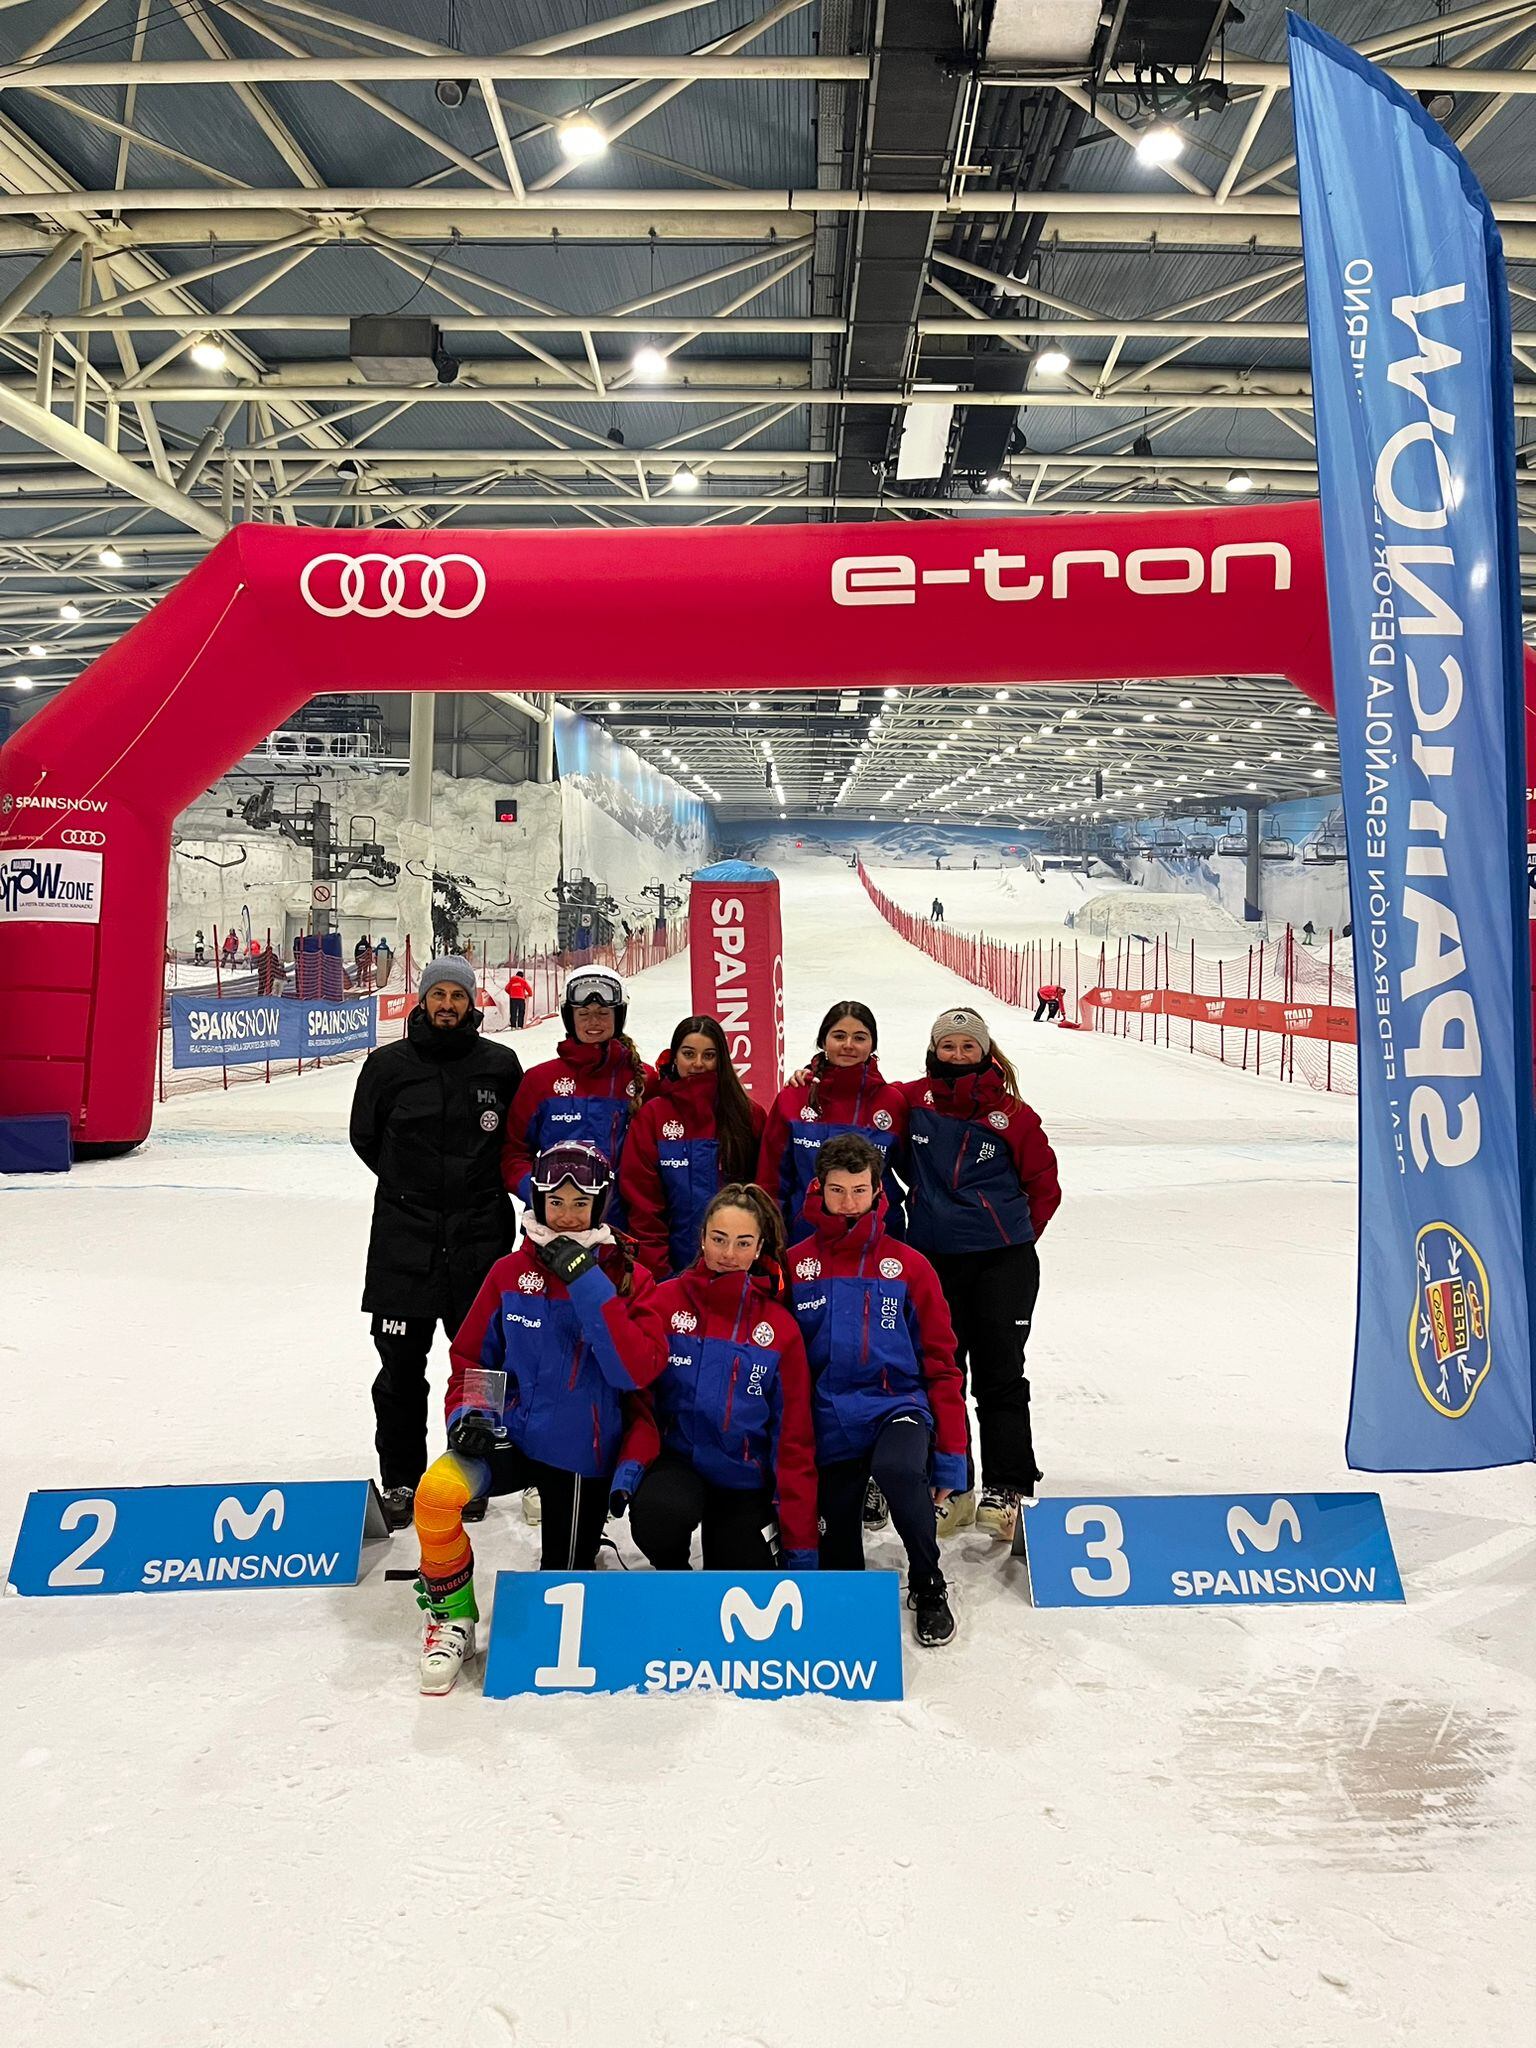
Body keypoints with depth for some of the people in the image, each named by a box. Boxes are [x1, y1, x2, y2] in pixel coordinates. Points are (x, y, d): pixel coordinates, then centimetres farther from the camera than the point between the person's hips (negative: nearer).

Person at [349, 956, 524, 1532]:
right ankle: (401, 1480, 23)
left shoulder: (500, 1064, 0)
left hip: (481, 1237, 0)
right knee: (401, 1366, 6)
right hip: (403, 1239, 0)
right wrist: (410, 1184, 10)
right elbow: (365, 1137, 12)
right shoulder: (388, 1064, 0)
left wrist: (483, 1183, 7)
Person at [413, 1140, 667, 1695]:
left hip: (585, 1455, 0)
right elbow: (471, 1357, 7)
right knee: (437, 1491, -29)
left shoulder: (629, 1279, -8)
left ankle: (574, 1557, 47)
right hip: (512, 1438, 1)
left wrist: (587, 1282, -26)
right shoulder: (510, 1273, -3)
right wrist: (469, 1412, -12)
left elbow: (636, 1370, -22)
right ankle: (452, 1616, -2)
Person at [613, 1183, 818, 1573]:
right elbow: (639, 1395, -3)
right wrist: (632, 1463, -22)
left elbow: (794, 1439, 0)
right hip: (675, 1461, -1)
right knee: (659, 1517, -33)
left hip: (745, 1482, 2)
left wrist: (801, 1544, -2)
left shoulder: (780, 1326, -1)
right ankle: (672, 1572, 4)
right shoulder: (664, 1301, -5)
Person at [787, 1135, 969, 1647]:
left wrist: (951, 1456, -2)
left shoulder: (908, 1266, 1)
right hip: (828, 1422, 2)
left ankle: (928, 1586, -8)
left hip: (897, 1406, -1)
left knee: (898, 1470, -33)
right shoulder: (795, 1267, 1)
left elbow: (941, 1363, 3)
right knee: (837, 1563, 1)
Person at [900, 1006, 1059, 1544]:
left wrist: (1015, 1236, 6)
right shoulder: (914, 1101, 1)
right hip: (933, 1260, 2)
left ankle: (1007, 1491, 8)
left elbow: (1044, 1186, 6)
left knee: (999, 1375, 0)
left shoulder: (1013, 1115, -2)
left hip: (1003, 1262, -2)